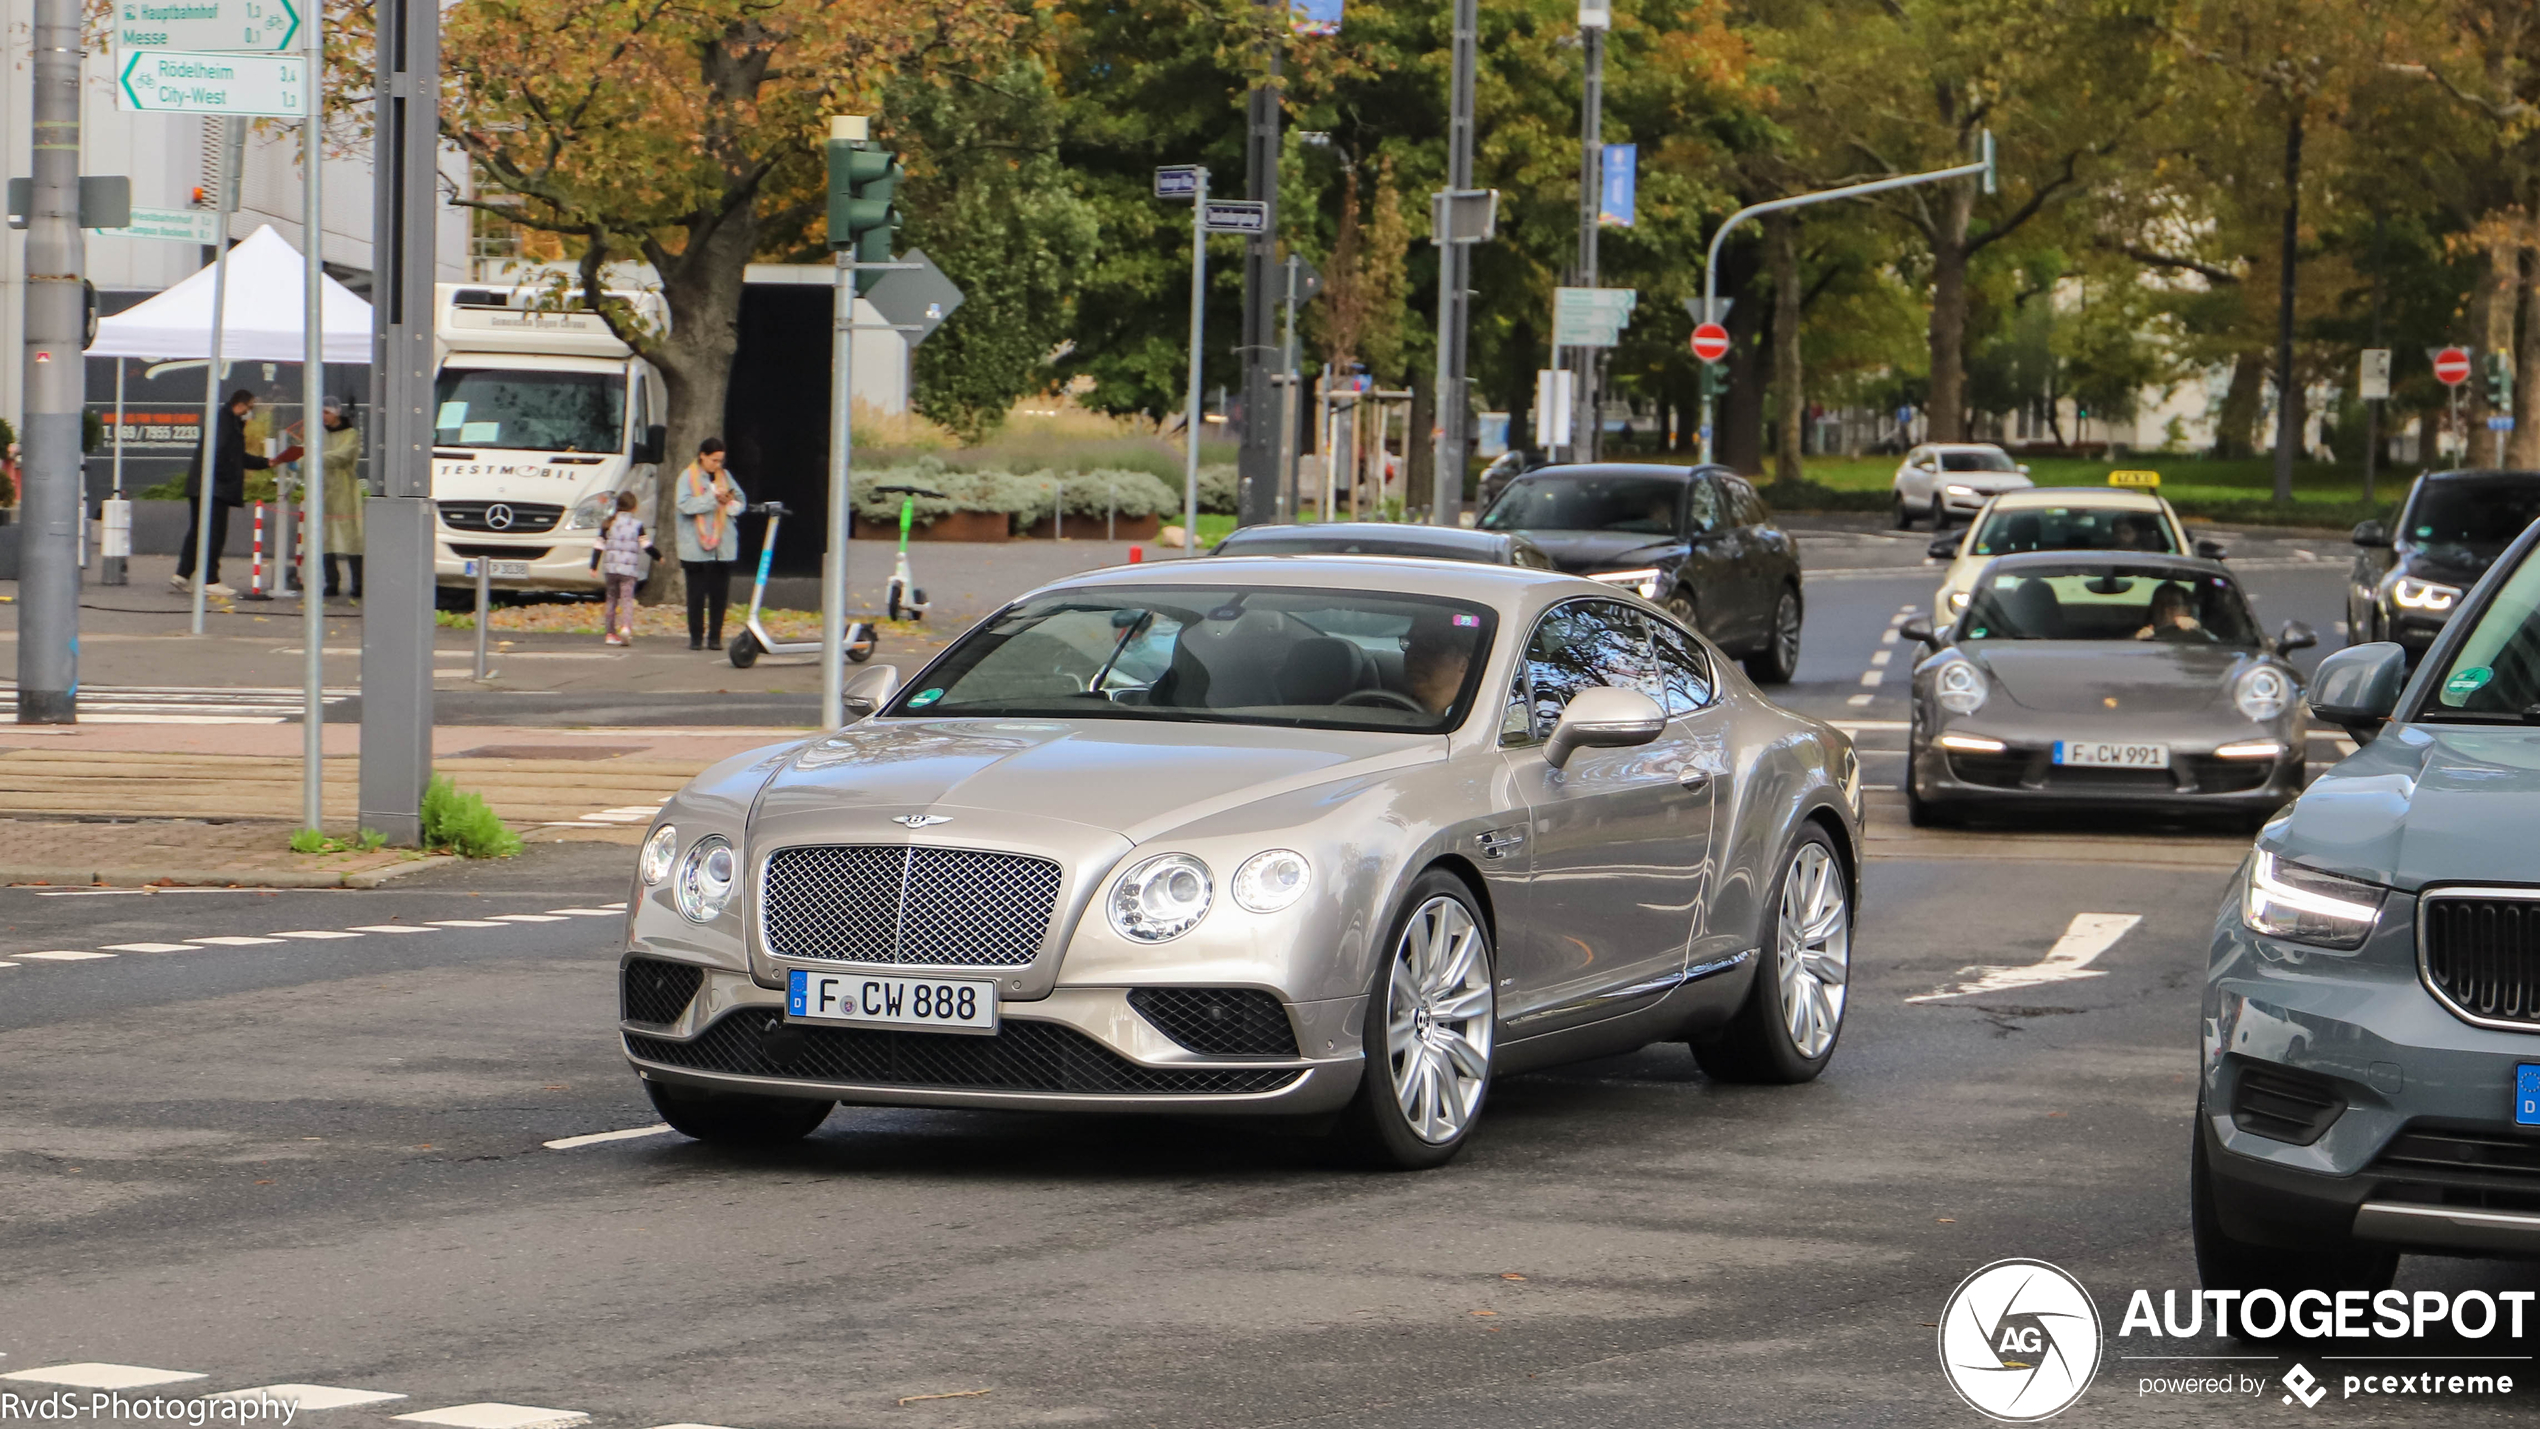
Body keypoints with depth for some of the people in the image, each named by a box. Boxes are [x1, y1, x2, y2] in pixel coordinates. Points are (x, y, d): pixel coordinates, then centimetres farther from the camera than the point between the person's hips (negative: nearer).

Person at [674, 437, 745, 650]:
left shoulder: (725, 476, 13)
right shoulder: (688, 477, 0)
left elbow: (740, 502, 14)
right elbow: (685, 505, -13)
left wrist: (729, 501, -8)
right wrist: (713, 497, -16)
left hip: (724, 547, 4)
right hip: (696, 548, -4)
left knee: (720, 594, 2)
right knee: (697, 594, -1)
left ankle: (715, 637, 8)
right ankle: (696, 638, 5)